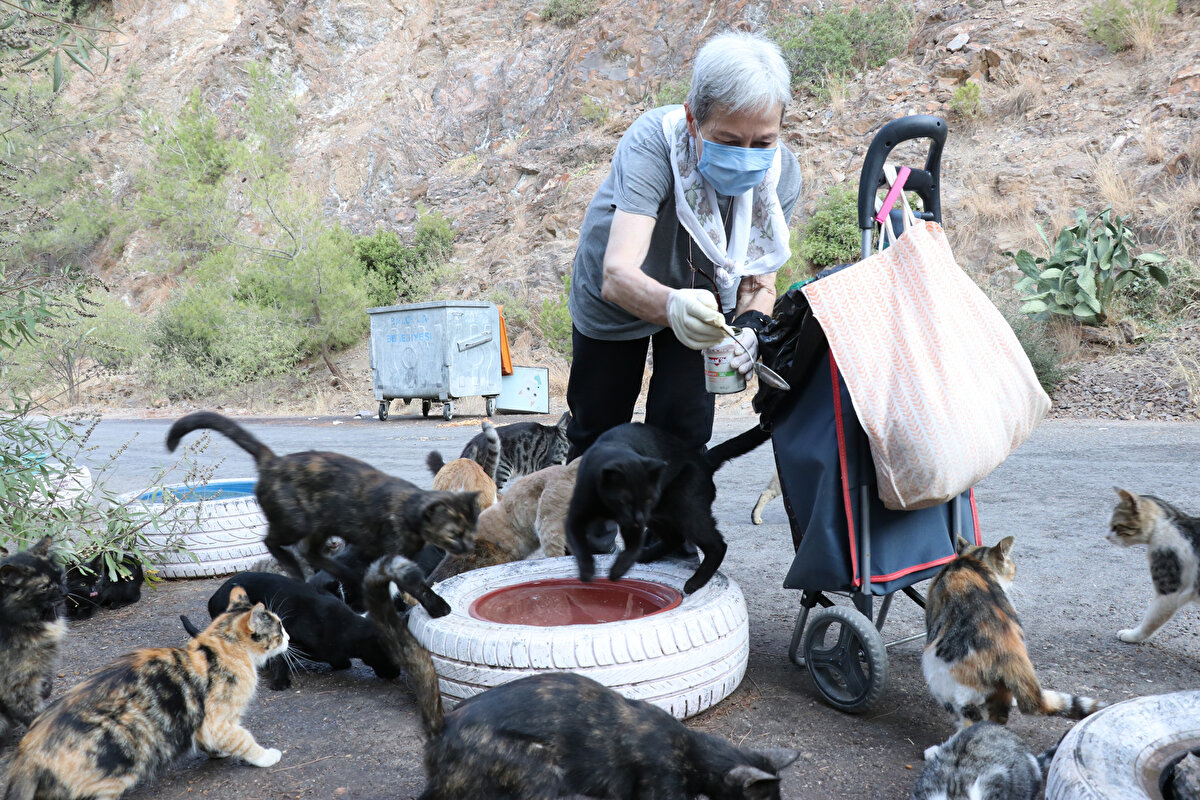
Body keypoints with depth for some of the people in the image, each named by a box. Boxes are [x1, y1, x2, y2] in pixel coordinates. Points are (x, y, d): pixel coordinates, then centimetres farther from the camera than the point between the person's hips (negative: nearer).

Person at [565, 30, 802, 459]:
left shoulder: (781, 173, -24)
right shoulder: (653, 141, -38)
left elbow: (759, 280, -19)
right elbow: (616, 276, -48)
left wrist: (749, 327, -42)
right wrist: (670, 305, -70)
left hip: (702, 298, 2)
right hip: (613, 298, -2)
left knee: (684, 433, -3)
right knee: (597, 433, 13)